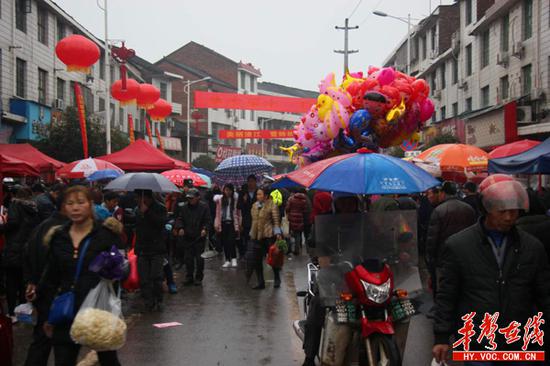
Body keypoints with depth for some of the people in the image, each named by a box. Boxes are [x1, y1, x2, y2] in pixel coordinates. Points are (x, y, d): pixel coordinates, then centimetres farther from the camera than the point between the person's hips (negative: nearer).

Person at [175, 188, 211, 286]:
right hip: (187, 237, 3)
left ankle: (198, 278, 14)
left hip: (199, 237, -3)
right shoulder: (185, 207, 6)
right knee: (188, 258, 7)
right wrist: (180, 228, -8)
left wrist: (204, 229, -17)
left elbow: (207, 220, -1)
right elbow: (180, 219, 10)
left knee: (199, 258, 3)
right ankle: (189, 277, 17)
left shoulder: (203, 207, -3)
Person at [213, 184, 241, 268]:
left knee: (231, 241, -13)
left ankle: (233, 259, -5)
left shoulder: (236, 199, -2)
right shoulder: (220, 199, 3)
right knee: (225, 242, 6)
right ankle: (227, 260, 15)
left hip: (232, 223, -2)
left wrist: (239, 224, -5)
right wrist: (217, 224, -1)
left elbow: (238, 213, -1)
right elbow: (218, 213, 5)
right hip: (223, 222, 3)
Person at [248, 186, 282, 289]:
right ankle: (260, 283, 13)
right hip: (256, 237, 6)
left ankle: (277, 280, 24)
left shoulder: (272, 206, -7)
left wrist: (278, 233, -17)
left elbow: (276, 221, -8)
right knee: (257, 260, 4)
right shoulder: (255, 205, 12)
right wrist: (252, 233, 19)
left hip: (268, 236, -6)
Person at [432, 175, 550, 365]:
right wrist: (442, 337, -2)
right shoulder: (457, 246, -3)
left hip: (520, 347, 3)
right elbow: (447, 296, 0)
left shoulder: (533, 247, 4)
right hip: (476, 346, -2)